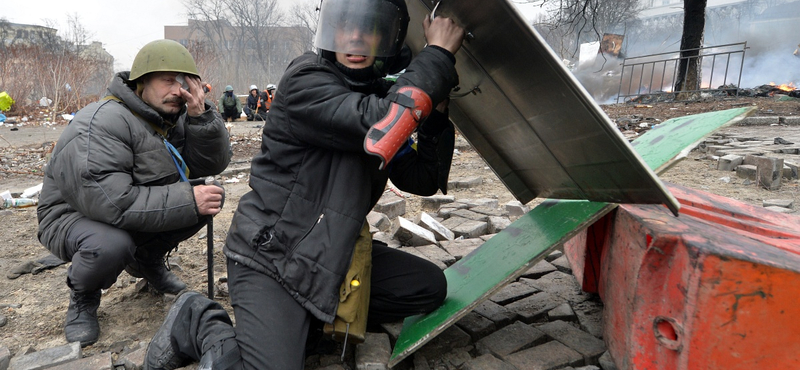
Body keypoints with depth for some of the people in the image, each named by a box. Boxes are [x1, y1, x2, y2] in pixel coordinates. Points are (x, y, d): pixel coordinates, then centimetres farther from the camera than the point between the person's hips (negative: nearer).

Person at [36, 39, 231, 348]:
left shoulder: (173, 117, -3)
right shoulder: (101, 122, -27)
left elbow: (214, 163, -9)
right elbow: (107, 201, -37)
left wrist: (201, 116, -25)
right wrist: (187, 201, -37)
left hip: (140, 211, 7)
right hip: (75, 216, -6)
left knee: (210, 198, -12)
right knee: (111, 244, -39)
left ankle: (147, 261, 13)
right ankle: (82, 298, -1)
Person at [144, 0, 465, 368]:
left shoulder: (383, 97, 4)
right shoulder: (305, 81, -16)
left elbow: (423, 180, 2)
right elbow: (380, 128, -33)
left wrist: (437, 110, -10)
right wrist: (437, 55, -21)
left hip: (334, 252, 7)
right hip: (269, 257, -7)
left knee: (429, 286, 1)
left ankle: (314, 317, 5)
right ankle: (200, 321, 9)